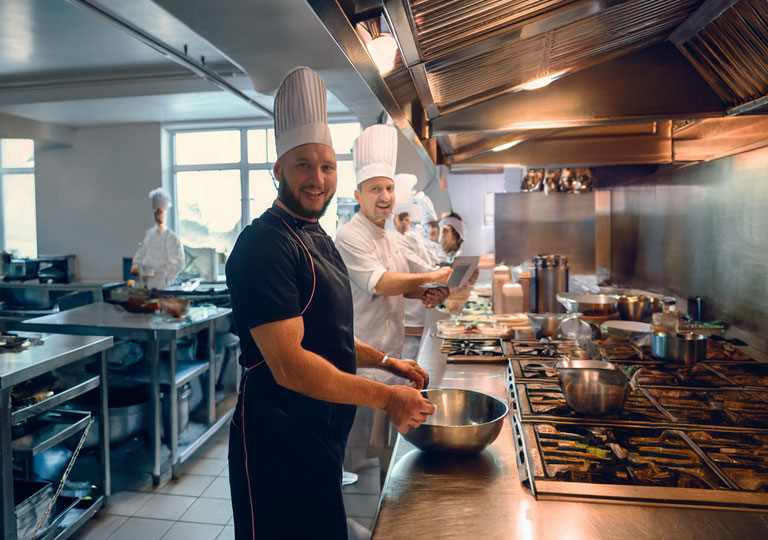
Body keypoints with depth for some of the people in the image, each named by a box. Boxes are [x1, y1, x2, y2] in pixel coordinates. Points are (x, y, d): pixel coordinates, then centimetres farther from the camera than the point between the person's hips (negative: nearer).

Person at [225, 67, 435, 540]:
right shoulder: (266, 245, -22)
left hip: (323, 433, 9)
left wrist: (387, 361, 12)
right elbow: (289, 365, -28)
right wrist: (385, 397, -22)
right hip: (278, 443, -9)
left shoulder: (317, 237, 10)